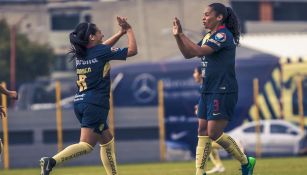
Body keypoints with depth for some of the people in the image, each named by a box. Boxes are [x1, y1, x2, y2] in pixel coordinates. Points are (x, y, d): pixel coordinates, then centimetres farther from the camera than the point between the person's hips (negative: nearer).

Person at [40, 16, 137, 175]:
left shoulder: (80, 53, 12)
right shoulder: (101, 52, -8)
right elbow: (132, 50, -1)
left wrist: (121, 32, 30)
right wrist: (129, 29, 12)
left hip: (79, 102, 9)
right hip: (95, 104, -9)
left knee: (107, 140, 20)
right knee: (86, 145, -15)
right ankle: (52, 161, -33)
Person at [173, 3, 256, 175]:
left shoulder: (224, 35, -14)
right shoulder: (209, 37, 14)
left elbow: (199, 51, -24)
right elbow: (188, 54, 20)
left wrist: (181, 34, -15)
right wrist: (177, 36, 5)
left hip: (223, 92, -9)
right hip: (208, 90, 9)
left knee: (214, 133, -9)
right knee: (203, 132, 5)